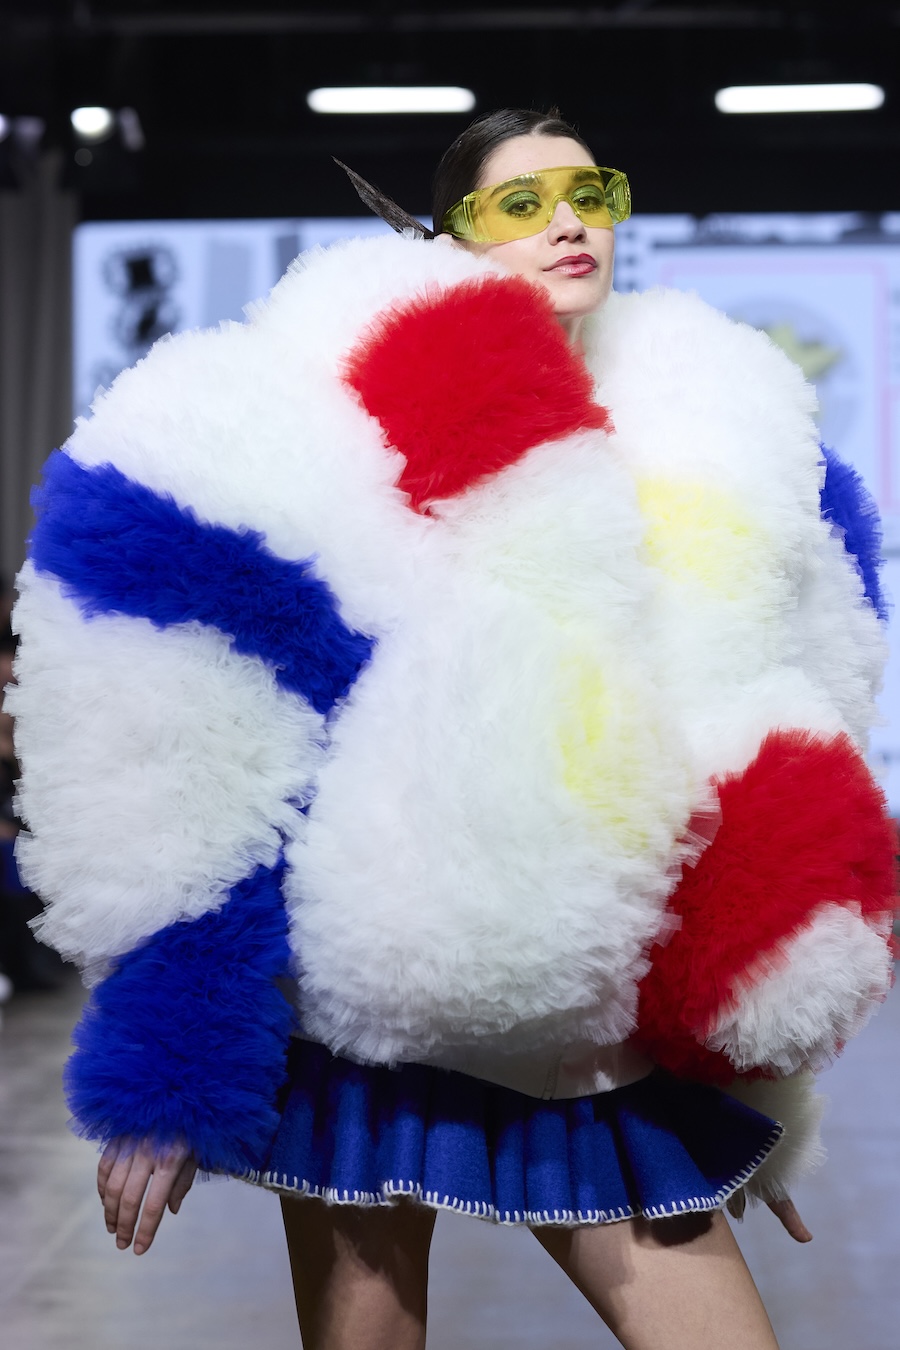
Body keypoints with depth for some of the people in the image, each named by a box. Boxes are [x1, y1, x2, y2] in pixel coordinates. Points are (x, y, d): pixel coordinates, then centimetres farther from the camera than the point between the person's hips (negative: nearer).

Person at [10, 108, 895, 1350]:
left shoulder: (722, 445, 9)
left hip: (604, 1046, 4)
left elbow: (777, 781, 16)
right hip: (364, 1009, -4)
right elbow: (194, 768, -11)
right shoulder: (346, 414, -8)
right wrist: (164, 1082, -13)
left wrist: (762, 1098, 17)